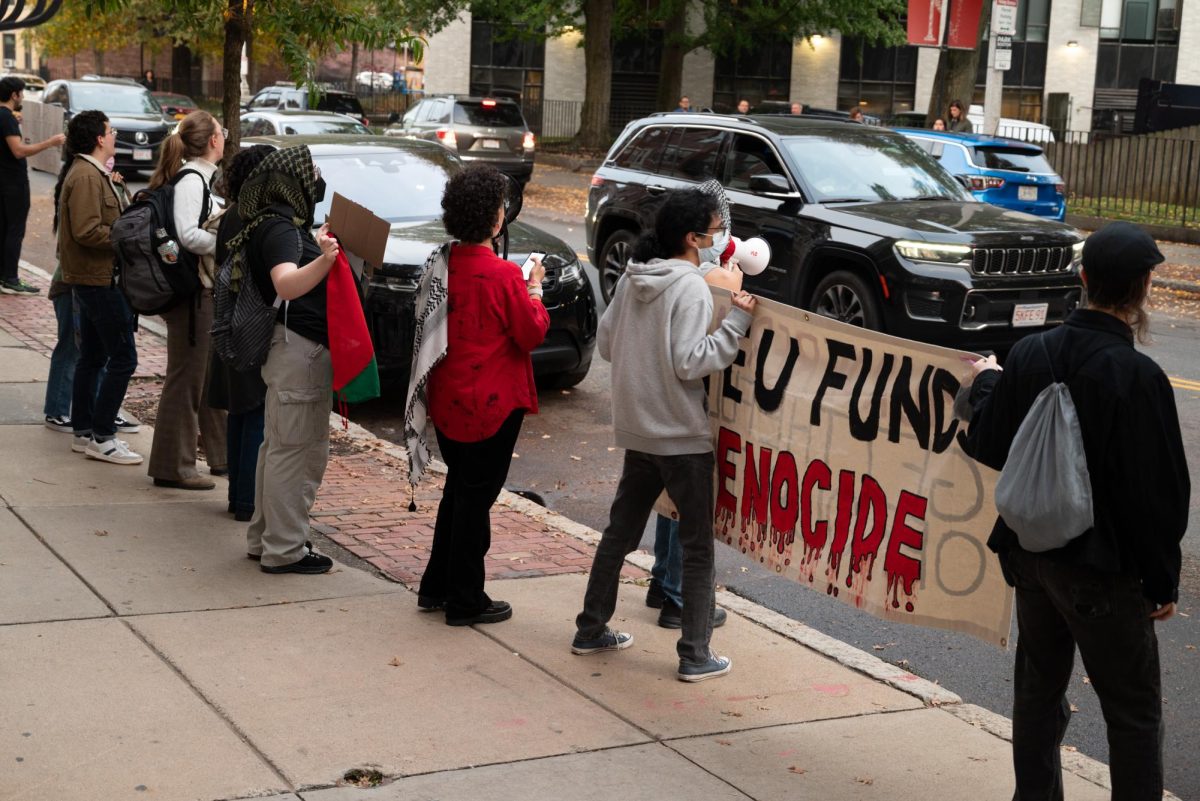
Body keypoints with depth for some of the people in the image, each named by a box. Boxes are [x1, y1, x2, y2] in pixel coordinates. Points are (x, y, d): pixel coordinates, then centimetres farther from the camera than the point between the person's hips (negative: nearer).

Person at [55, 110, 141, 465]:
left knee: (92, 357, 16)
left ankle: (83, 432, 23)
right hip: (99, 279, -11)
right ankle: (101, 438, -4)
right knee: (123, 358, -8)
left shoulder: (88, 173, 16)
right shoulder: (87, 177, -18)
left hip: (90, 279, 11)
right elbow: (87, 231, -25)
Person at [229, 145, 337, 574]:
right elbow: (286, 284, -37)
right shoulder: (281, 229, -18)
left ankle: (264, 538, 27)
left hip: (291, 347, 11)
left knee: (279, 447, 18)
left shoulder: (284, 224, 13)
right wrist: (324, 260, -51)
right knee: (297, 450, -6)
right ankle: (284, 550, -1)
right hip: (300, 349, -11)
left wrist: (317, 245, 36)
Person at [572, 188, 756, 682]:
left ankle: (591, 631, 27)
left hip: (636, 431, 7)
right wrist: (736, 322, -19)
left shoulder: (632, 279, 5)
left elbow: (605, 343, 10)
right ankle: (695, 656, 4)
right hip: (682, 436, -7)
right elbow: (689, 363, -22)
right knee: (698, 545, 2)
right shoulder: (690, 288, -17)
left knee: (620, 531, 19)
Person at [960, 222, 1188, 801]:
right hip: (1103, 568, -6)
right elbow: (1159, 492, -17)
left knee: (1038, 688, 19)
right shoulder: (1137, 376, -21)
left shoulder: (1030, 353, -5)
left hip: (1030, 552, 6)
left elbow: (988, 445, 6)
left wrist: (986, 383, 25)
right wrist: (1162, 582, -5)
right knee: (1133, 711, 7)